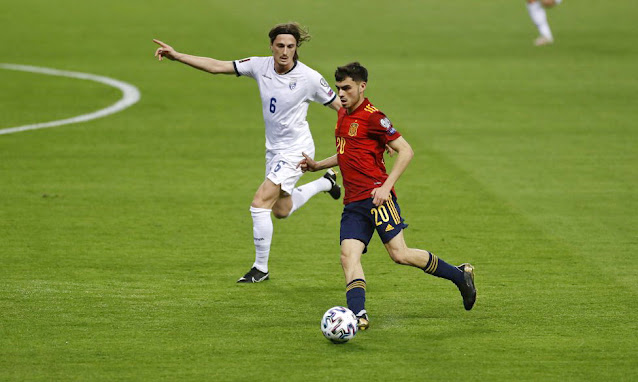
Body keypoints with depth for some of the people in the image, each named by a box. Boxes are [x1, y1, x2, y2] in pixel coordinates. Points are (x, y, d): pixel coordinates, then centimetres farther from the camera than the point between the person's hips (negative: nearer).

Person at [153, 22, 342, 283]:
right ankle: (325, 183, 50)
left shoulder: (309, 78, -19)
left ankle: (261, 268, -2)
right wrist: (176, 56, -14)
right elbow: (216, 67, -7)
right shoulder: (261, 66, -8)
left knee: (260, 203, -16)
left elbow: (340, 106, -8)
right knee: (281, 210, 23)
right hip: (273, 149, 7)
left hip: (295, 149, -7)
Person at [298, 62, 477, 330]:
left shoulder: (372, 117, -9)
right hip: (353, 202, 8)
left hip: (376, 196, -8)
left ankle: (460, 275, 5)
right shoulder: (343, 114, 19)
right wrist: (317, 165, 23)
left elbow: (405, 151, -11)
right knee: (348, 255, -11)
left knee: (399, 254, -13)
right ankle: (358, 315, -22)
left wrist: (386, 186, -17)